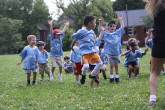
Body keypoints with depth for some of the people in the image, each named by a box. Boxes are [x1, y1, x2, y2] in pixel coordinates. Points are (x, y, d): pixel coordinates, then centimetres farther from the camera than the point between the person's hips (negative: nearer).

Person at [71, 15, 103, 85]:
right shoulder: (81, 32, -12)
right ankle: (83, 75, 10)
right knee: (86, 66, -24)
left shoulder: (92, 32, 10)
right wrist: (72, 47, 14)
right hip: (85, 52, -7)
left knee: (100, 63, 0)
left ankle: (93, 75, 21)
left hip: (92, 51, 7)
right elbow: (75, 39, 2)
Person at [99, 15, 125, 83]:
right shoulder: (106, 34, 2)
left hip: (117, 53, 1)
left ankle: (117, 77, 17)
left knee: (116, 65, 8)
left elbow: (122, 27, 9)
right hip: (110, 53, -1)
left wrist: (121, 20, 7)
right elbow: (100, 30, 3)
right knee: (111, 65, 4)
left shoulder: (118, 33, 4)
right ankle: (111, 77, 13)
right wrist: (100, 23, -8)